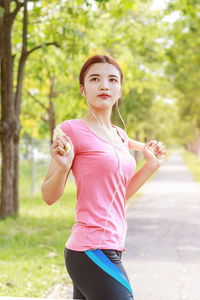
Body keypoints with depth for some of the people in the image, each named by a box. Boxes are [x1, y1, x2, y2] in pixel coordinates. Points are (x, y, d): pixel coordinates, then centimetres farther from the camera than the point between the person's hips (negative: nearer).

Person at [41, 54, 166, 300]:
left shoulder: (121, 136, 13)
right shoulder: (72, 129, -8)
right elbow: (49, 197, -7)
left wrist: (152, 164, 13)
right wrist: (62, 166, -25)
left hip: (110, 249, 8)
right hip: (92, 251, -8)